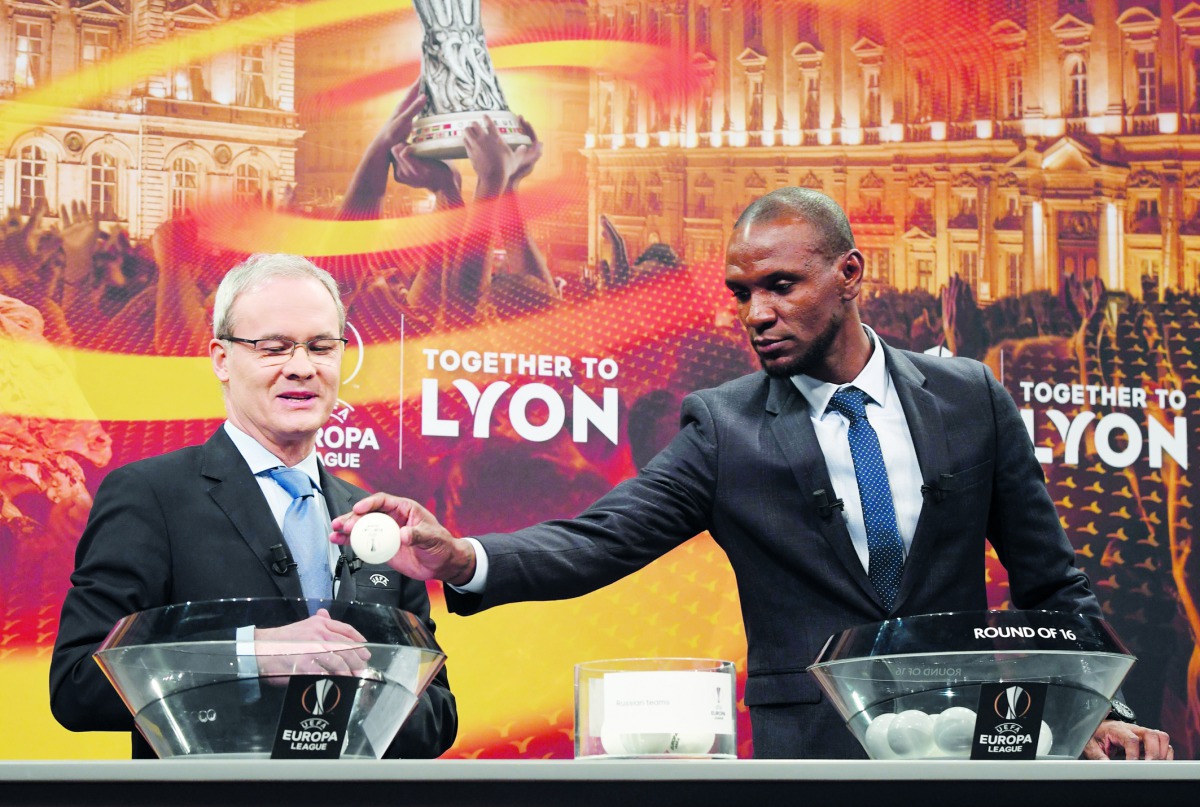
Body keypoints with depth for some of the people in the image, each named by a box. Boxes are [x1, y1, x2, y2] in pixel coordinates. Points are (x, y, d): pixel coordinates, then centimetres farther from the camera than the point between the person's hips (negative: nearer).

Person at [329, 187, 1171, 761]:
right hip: (811, 750, -1)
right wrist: (462, 559, -27)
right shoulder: (723, 426, 1)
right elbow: (601, 541, -10)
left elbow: (1052, 582, 9)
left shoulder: (970, 400, 4)